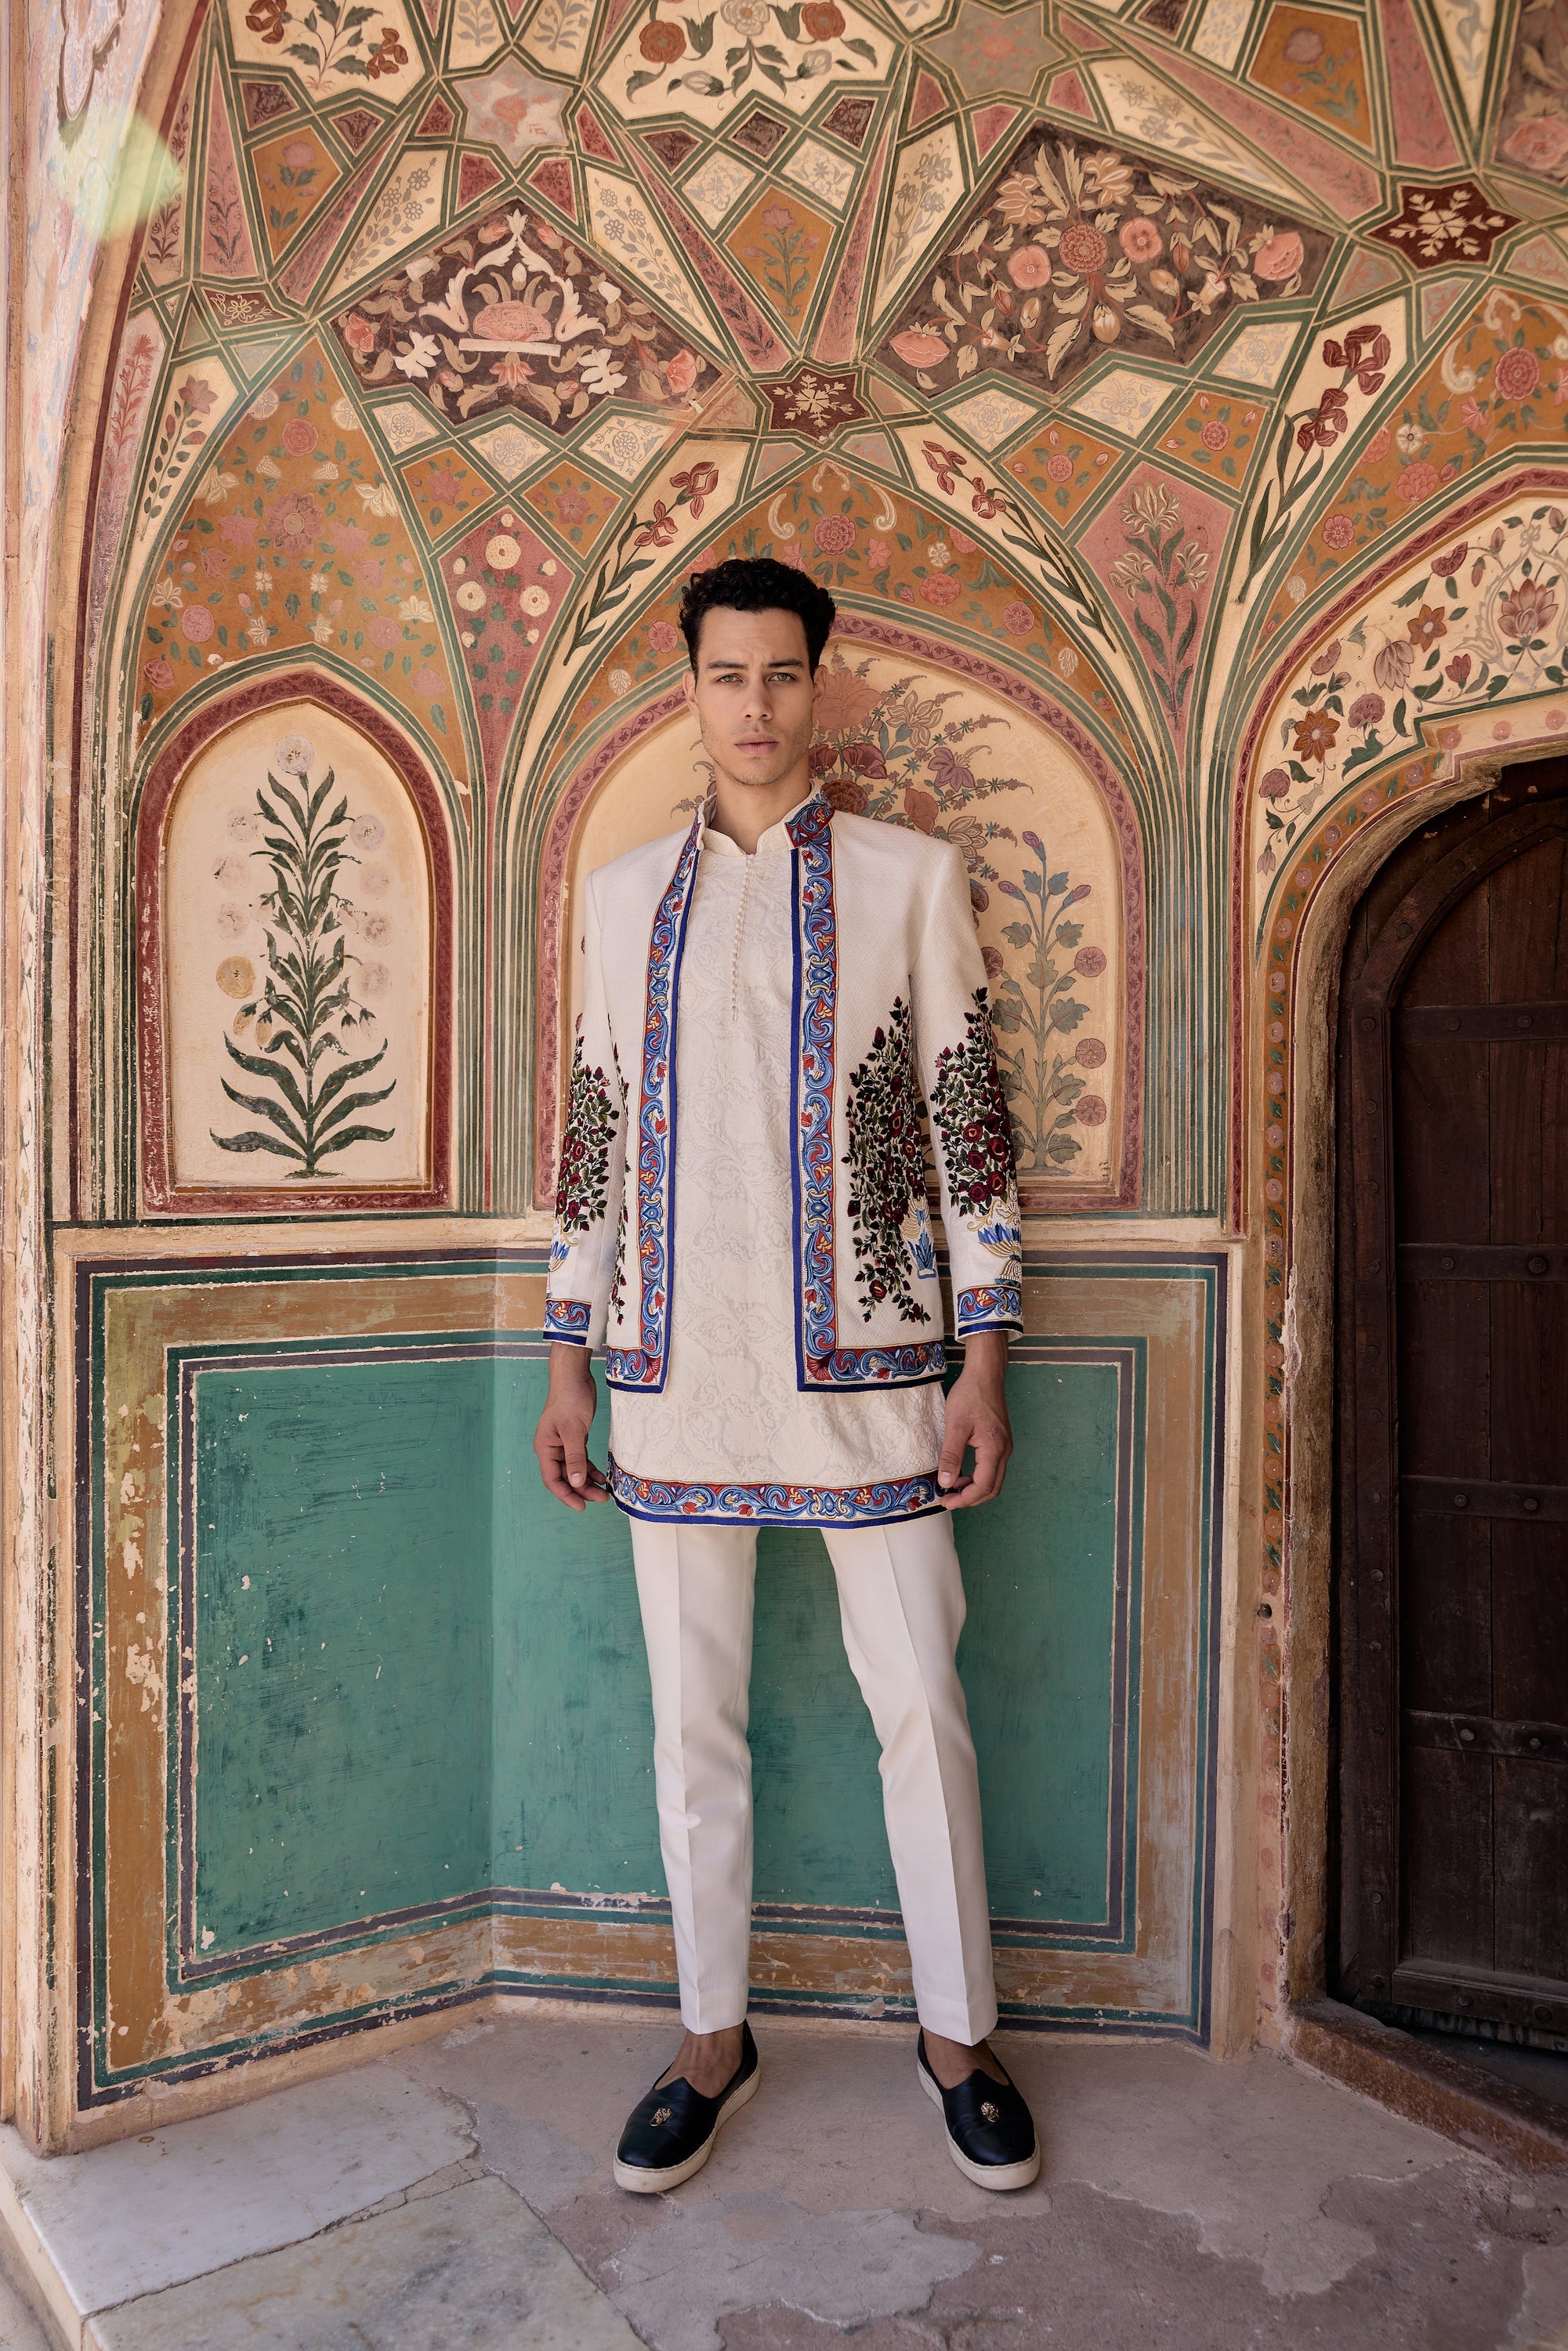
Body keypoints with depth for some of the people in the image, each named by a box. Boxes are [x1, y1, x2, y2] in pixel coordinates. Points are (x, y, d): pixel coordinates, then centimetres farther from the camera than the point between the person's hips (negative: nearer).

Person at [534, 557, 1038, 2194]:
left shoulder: (910, 876, 3)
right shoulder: (626, 894, 11)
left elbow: (966, 1121, 1)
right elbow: (597, 1132, 12)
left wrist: (984, 1363, -4)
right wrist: (568, 1366, 9)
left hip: (862, 1365, -2)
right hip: (675, 1373, 3)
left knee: (919, 1707, 7)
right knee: (693, 1721, 11)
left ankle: (956, 2032, 28)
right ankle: (714, 2038, 31)